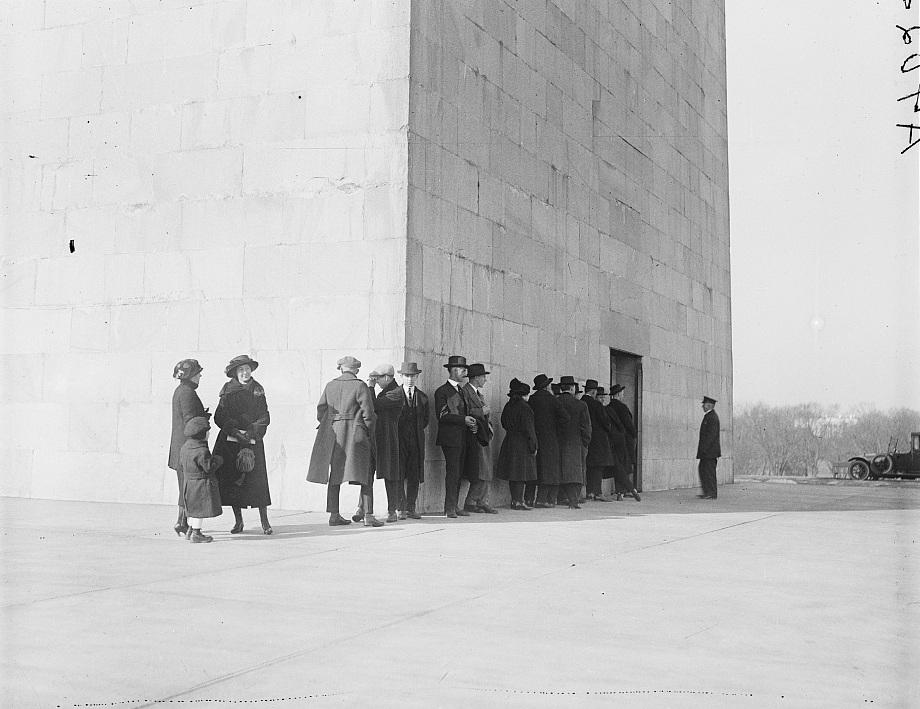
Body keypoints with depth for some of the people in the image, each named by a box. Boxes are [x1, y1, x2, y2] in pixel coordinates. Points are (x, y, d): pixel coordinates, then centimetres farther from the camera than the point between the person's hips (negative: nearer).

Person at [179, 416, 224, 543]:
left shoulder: (185, 447, 6)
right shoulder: (202, 451, -23)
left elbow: (183, 467, 15)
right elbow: (209, 467, -20)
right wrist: (218, 460, -5)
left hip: (189, 482, 9)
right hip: (201, 484, -9)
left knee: (194, 509, 19)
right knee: (200, 509, -1)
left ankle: (190, 531, 27)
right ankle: (196, 534, 2)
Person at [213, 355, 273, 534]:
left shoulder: (257, 390, 3)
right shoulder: (228, 389, 5)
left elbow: (264, 418, 1)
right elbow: (219, 417, 0)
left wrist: (250, 434, -12)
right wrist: (234, 431, -13)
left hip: (252, 441, -1)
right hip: (230, 441, 1)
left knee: (257, 480, -6)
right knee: (232, 480, 1)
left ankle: (264, 521, 1)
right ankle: (238, 521, 13)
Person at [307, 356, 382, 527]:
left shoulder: (330, 386, 8)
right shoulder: (360, 386, -7)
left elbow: (320, 410, 9)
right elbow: (368, 413, -10)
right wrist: (368, 433, 2)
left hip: (333, 434, 5)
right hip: (355, 434, -5)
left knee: (335, 474, 13)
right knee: (365, 475, 0)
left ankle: (334, 515, 14)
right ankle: (368, 515, -7)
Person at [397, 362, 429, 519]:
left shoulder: (422, 397, 12)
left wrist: (416, 432, 10)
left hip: (416, 440, 3)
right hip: (398, 439, -3)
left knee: (414, 476, 2)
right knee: (398, 475, -7)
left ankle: (411, 508, 7)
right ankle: (400, 509, -4)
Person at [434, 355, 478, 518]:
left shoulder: (462, 391, 21)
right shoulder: (442, 391, -5)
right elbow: (441, 414, -14)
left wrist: (471, 424, 9)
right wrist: (463, 419, -19)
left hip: (464, 438, 8)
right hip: (451, 438, -8)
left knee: (458, 473, 8)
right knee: (452, 472, -10)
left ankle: (454, 506, 12)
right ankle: (450, 508, -8)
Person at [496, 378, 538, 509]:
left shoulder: (508, 407, 8)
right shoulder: (524, 408, -15)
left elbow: (504, 424, 18)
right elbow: (528, 429, -16)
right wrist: (533, 447, -12)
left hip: (509, 443, 8)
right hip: (522, 445, -8)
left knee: (513, 474, 11)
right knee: (522, 474, -3)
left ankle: (515, 499, 16)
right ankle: (518, 501, -4)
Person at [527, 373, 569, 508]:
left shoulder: (531, 399, 4)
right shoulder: (551, 399, -8)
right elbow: (564, 417, -14)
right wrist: (557, 431, -3)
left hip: (533, 438, 4)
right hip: (549, 439, -4)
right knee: (548, 470, 0)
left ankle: (528, 498, 12)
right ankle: (542, 499, -4)